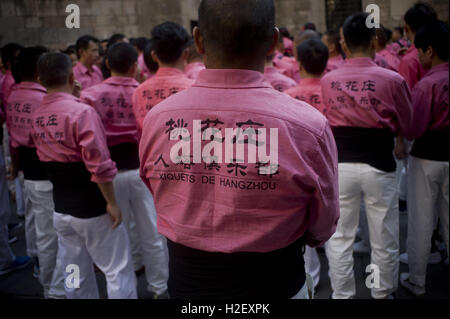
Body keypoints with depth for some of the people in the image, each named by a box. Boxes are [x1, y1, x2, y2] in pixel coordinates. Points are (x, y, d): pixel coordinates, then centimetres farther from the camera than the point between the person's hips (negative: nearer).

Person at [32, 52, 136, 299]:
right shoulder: (82, 112, -18)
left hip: (60, 210, 7)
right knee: (118, 270, 5)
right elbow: (99, 165, -20)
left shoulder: (37, 116, 2)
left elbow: (45, 159, 9)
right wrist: (112, 202, -13)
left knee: (75, 278, 17)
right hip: (92, 209, -7)